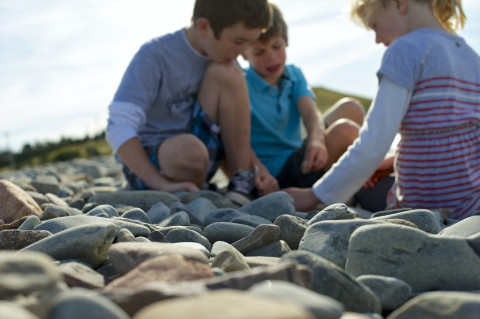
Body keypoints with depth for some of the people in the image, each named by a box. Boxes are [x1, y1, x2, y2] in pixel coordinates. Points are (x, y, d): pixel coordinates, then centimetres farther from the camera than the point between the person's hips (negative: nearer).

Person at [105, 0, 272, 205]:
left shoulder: (224, 59, 2)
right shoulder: (154, 57, -16)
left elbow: (238, 125, 7)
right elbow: (118, 129, -23)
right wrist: (163, 184, -32)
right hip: (146, 163, -5)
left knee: (226, 73, -16)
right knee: (190, 150, -41)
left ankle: (241, 187, -15)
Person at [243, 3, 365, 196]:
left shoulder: (294, 75, 9)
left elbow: (310, 112, -9)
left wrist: (316, 140, -32)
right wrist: (260, 174, -37)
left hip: (299, 163, 8)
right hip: (275, 177, -7)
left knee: (350, 107, -1)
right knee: (344, 131, -24)